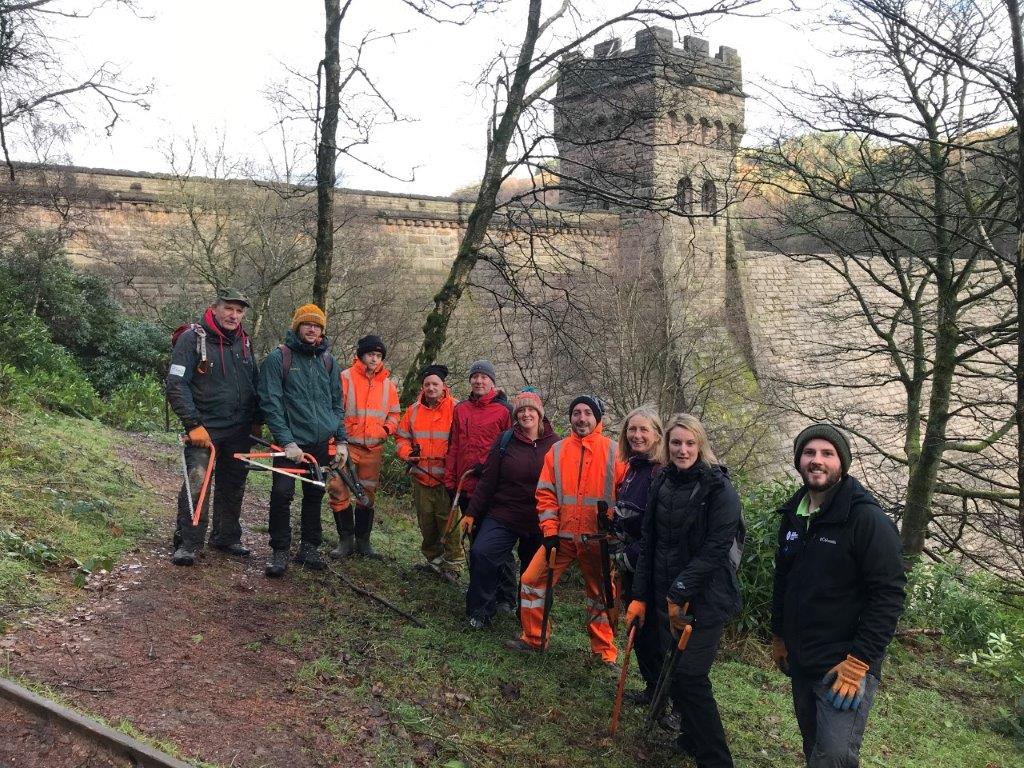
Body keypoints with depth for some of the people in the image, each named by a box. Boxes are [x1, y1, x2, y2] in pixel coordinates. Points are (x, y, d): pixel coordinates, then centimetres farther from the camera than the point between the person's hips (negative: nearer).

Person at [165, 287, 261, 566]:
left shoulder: (244, 341, 10)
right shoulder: (193, 338, -9)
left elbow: (255, 383, 21)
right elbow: (175, 385, -13)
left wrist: (257, 421, 16)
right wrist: (194, 424, -18)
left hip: (240, 431, 6)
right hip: (205, 429, -6)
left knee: (233, 486, 12)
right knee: (197, 483, -12)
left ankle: (226, 538, 26)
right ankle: (188, 543, -1)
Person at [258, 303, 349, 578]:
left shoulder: (328, 360, 10)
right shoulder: (278, 358, -4)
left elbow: (337, 404, 15)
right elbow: (271, 403, -8)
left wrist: (342, 440, 8)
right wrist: (287, 442, -15)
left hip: (322, 443, 4)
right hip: (292, 443, -4)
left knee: (315, 496, 11)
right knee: (282, 494, -12)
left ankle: (309, 548, 23)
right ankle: (279, 552, 2)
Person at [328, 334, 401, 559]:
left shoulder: (388, 384, 9)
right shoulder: (346, 377, -3)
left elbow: (394, 413, 19)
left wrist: (388, 428, -1)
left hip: (374, 449, 4)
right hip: (348, 445, -4)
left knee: (368, 495, 11)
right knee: (339, 490, -9)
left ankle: (362, 541, 23)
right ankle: (346, 540, 5)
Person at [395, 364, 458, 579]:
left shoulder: (455, 409, -5)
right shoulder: (414, 410, 8)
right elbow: (401, 437, 15)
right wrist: (407, 453, -3)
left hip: (446, 478, -4)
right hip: (421, 477, 5)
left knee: (448, 521, -3)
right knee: (426, 521, 14)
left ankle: (451, 563, 8)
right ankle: (433, 558, 31)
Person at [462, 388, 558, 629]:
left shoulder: (555, 444, -3)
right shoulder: (505, 440, -1)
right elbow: (487, 480, 2)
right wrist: (472, 513, 1)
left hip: (538, 521, 0)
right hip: (503, 515, 0)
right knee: (481, 553, -19)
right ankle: (480, 611, -2)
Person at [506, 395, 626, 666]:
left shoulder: (613, 451, -2)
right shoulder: (557, 451, 4)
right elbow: (545, 493, 3)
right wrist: (550, 531, -4)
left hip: (598, 539, -2)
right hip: (562, 536, 2)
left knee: (601, 593, 8)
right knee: (532, 580, 0)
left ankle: (604, 651, 24)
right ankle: (533, 638, 17)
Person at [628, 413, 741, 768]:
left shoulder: (719, 489, -11)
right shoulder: (661, 484, 7)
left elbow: (716, 548, -17)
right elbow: (648, 542, 11)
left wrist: (680, 592, -18)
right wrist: (640, 596, 9)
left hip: (706, 598, -6)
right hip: (666, 596, 6)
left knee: (689, 677, -6)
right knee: (673, 672, 10)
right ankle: (691, 739, 30)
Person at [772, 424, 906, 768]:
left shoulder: (867, 518, -16)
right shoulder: (793, 516, 7)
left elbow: (889, 595, -19)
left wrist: (858, 662, -21)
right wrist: (778, 636, 20)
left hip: (847, 664, -7)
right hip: (800, 662, 7)